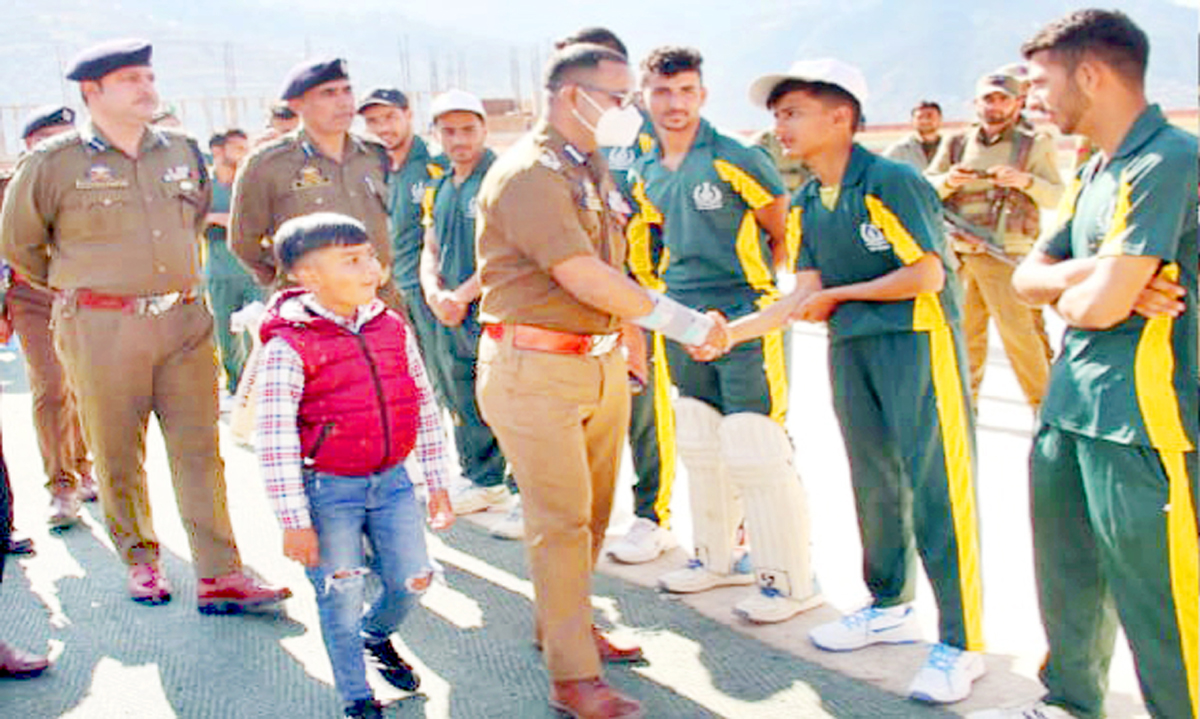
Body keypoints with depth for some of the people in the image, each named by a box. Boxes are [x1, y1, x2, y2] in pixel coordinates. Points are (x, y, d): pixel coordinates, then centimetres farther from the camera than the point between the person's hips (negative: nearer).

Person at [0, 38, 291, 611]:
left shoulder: (182, 151, 8)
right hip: (99, 330, -3)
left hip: (185, 322, 3)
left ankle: (219, 577, 3)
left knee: (199, 450, 0)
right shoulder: (54, 162, -4)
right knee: (118, 456, 7)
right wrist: (79, 286, 14)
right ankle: (141, 562, 26)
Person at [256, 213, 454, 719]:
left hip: (391, 482, 5)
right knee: (342, 599, 3)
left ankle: (377, 635, 43)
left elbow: (424, 407, 9)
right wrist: (294, 521, -15)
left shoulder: (392, 330, 0)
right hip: (328, 490, -5)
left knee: (412, 580, 9)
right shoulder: (288, 347, -16)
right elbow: (275, 441, -16)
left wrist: (437, 484, 10)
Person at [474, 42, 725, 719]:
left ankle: (564, 622, 36)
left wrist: (621, 340, 14)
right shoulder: (529, 173, -16)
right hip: (536, 369, -8)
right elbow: (585, 280, -22)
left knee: (592, 512, 16)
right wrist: (685, 323, -16)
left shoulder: (593, 168, 13)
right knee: (562, 520, -4)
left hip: (601, 362, 8)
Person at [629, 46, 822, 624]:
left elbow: (784, 234, -4)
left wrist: (756, 286, -3)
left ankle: (791, 580, 5)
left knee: (755, 454, -7)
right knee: (699, 449, 16)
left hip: (742, 320, -7)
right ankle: (717, 558, 32)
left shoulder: (737, 160, -11)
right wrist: (674, 293, 15)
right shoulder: (646, 175, 9)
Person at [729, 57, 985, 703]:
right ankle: (890, 608, 32)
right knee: (874, 480, 15)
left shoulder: (891, 182, -14)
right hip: (850, 350, 8)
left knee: (935, 487, -6)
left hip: (917, 342, -8)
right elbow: (805, 298, 5)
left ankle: (961, 643, 2)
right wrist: (732, 332, -7)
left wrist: (840, 294, -8)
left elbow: (926, 276, -17)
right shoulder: (806, 206, 9)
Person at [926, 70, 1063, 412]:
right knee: (963, 329, 9)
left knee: (1019, 329, -9)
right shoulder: (956, 144, 14)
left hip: (1006, 255, -3)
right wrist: (948, 181, -10)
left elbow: (1056, 195, -1)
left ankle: (1044, 404, 1)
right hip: (958, 253, 4)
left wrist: (1025, 181, -19)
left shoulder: (1034, 144, 6)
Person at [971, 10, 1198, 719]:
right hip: (1071, 405, 10)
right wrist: (1090, 275, -9)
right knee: (1067, 581, 21)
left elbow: (1099, 304, -23)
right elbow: (1027, 279, 12)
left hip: (1141, 416, -10)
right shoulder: (1096, 172, 14)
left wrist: (1068, 291, 1)